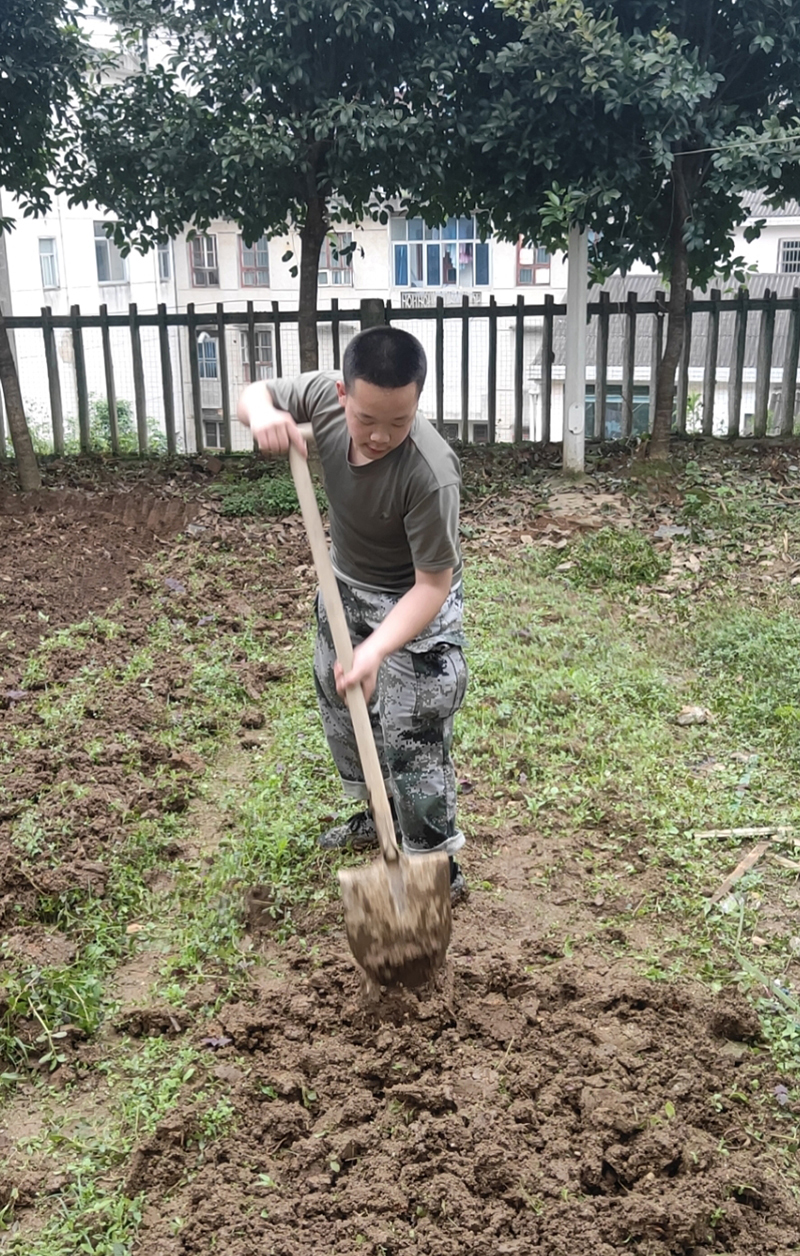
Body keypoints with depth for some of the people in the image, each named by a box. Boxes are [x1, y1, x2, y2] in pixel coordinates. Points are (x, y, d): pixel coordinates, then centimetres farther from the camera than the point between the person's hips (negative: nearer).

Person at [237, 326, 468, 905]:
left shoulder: (430, 474, -39)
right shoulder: (324, 395, -23)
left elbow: (433, 584, -32)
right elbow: (254, 394, -5)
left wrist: (376, 649, -43)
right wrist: (263, 411, -30)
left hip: (414, 606, -7)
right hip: (347, 585, 7)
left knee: (413, 740, -3)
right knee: (342, 709, 22)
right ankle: (378, 815, 45)